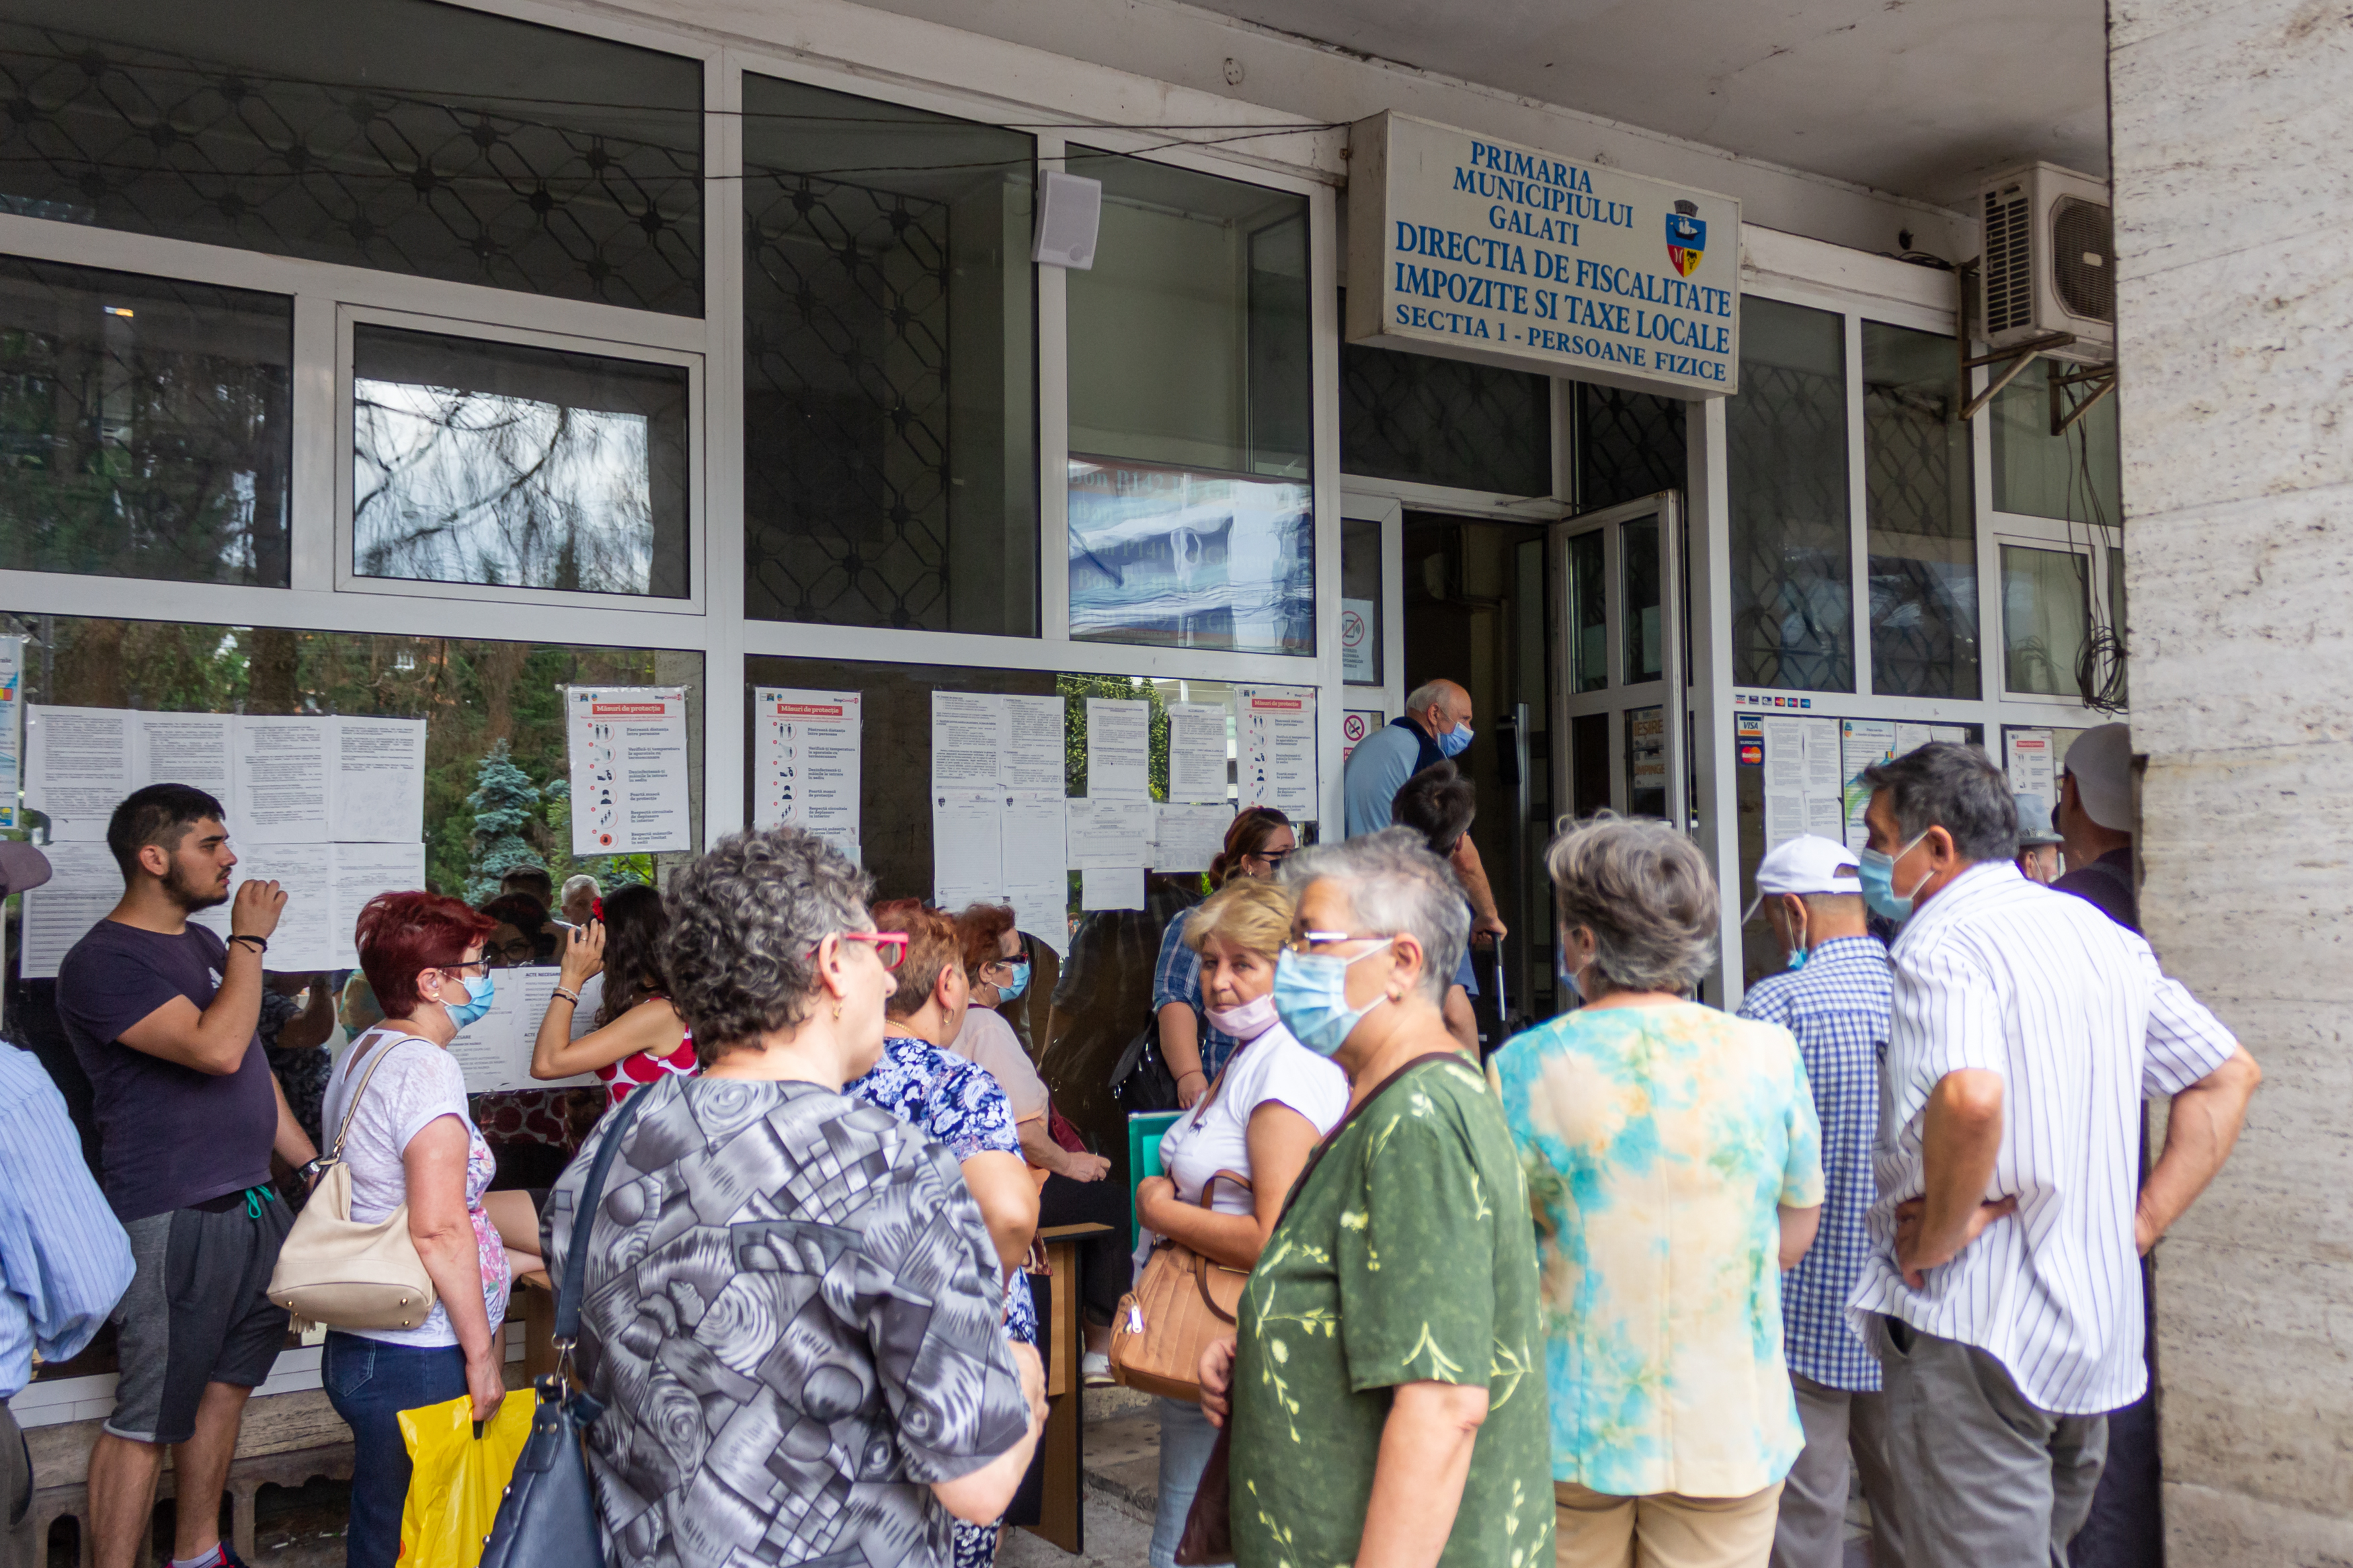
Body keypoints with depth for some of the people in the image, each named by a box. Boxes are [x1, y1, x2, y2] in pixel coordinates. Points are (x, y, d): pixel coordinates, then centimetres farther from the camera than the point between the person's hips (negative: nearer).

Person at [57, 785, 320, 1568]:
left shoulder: (203, 943, 13)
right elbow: (218, 1048, -27)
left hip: (251, 1203, 9)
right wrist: (251, 941, -15)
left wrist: (313, 1165, 19)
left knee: (226, 1384, 18)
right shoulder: (104, 962, -14)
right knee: (148, 1418, -1)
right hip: (174, 1224, -9)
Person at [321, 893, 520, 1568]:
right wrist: (481, 1351, -16)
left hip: (364, 1348, 10)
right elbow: (440, 1229, -23)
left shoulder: (362, 1055, 13)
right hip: (418, 1360, -10)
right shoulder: (426, 1066, -18)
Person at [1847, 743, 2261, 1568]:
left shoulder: (1942, 942, -17)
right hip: (2097, 1331, 9)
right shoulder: (2102, 933, 9)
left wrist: (1936, 1240, -21)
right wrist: (2143, 1221, 10)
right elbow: (2231, 1075, 16)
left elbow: (1969, 1099, -36)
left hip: (1973, 1327, -9)